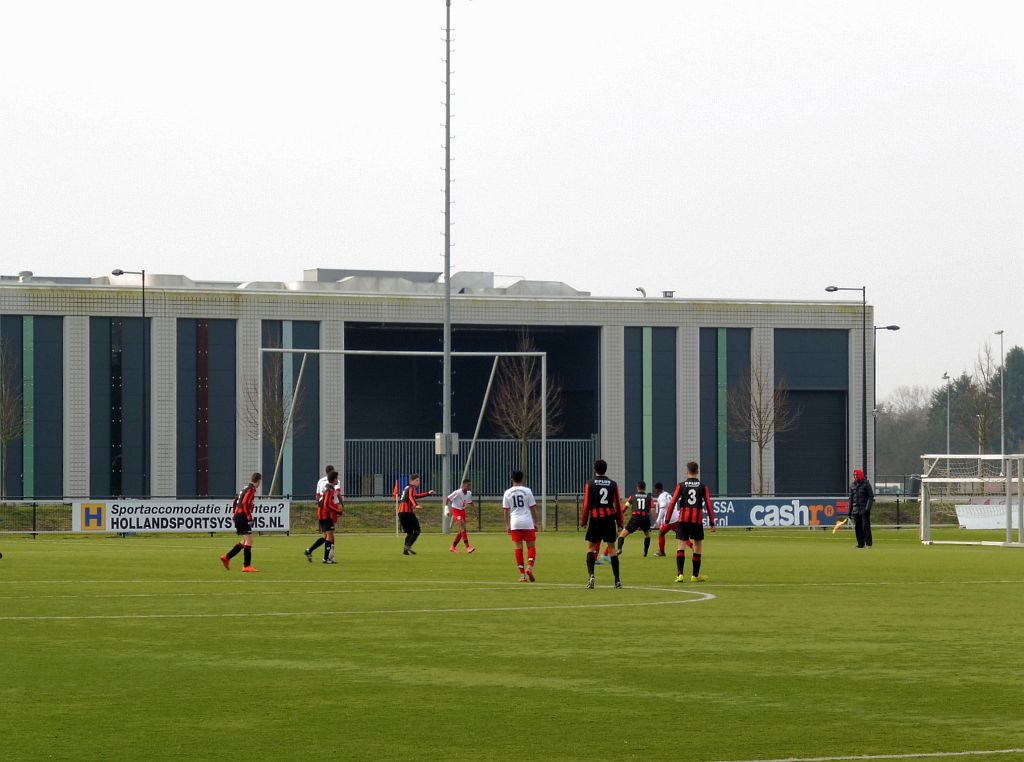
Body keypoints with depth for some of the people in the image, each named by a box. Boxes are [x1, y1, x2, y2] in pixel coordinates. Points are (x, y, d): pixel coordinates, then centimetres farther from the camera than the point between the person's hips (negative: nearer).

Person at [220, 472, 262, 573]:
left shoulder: (246, 488, 16)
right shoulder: (251, 490, -13)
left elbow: (236, 499, 24)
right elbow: (245, 504, -22)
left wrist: (234, 513, 28)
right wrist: (250, 519, -19)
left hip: (238, 516, 10)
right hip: (242, 517, -10)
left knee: (245, 541, 17)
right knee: (249, 540, -10)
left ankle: (226, 557, 19)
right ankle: (247, 565, -13)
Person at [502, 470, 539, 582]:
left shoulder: (507, 493, 4)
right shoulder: (527, 491, 0)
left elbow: (506, 511, 6)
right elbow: (533, 508, 1)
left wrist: (507, 525, 13)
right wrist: (535, 522, 8)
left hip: (515, 523, 1)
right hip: (528, 523, -1)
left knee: (518, 548, 5)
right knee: (531, 546, 6)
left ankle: (522, 574, 1)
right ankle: (530, 567, -17)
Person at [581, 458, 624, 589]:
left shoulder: (590, 484, -1)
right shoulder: (613, 484, 5)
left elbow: (586, 504, -4)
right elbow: (618, 504, 5)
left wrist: (583, 521, 3)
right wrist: (620, 522, 10)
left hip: (595, 518, -2)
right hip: (610, 518, 2)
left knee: (591, 546, 6)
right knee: (612, 547, 8)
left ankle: (591, 574, -15)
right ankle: (617, 580, 7)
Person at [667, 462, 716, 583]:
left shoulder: (681, 485, 4)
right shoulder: (703, 486, 4)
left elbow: (673, 503, 0)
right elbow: (708, 505, 0)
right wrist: (712, 523, 2)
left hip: (683, 519, 0)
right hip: (697, 520, 0)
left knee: (681, 545, -2)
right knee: (698, 547, 12)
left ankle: (680, 574, -16)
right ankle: (695, 575, 17)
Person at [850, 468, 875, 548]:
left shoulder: (866, 484, -2)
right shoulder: (852, 485, 14)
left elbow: (871, 497, -5)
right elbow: (851, 499, 18)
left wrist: (868, 507, -15)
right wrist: (850, 510, 12)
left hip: (864, 510, -5)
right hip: (855, 510, 5)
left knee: (866, 526, -7)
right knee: (857, 527, 5)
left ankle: (868, 543, -4)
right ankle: (861, 543, 12)